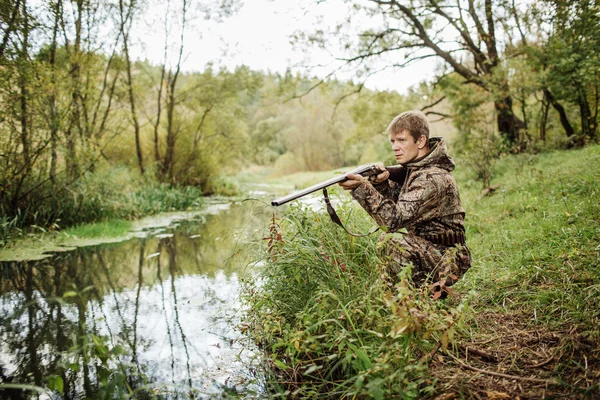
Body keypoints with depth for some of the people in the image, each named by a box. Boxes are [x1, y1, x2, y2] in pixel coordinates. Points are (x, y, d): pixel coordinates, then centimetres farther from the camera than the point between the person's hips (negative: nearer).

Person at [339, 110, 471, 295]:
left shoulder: (433, 178, -25)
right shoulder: (413, 167, 4)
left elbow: (395, 218, -32)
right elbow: (394, 201, 4)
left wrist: (363, 187, -42)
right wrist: (380, 183, -16)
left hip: (447, 263, -10)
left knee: (392, 240, -28)